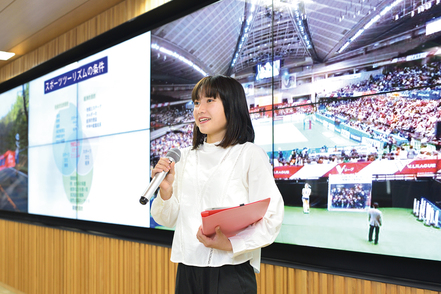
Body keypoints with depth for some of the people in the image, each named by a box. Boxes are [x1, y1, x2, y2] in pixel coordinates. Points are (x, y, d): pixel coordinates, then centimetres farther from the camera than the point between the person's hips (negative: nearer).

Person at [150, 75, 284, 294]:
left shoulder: (251, 154, -6)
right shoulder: (185, 157, 9)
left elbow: (270, 220, -13)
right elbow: (169, 220, 10)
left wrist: (230, 244, -25)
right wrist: (165, 191, -8)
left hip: (231, 273, -4)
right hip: (186, 270, 5)